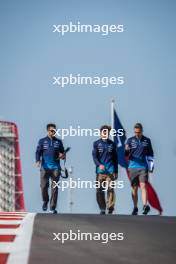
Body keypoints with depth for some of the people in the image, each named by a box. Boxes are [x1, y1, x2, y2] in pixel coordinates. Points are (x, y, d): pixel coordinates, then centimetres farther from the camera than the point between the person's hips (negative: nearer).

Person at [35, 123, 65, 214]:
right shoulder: (42, 141, 7)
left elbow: (62, 152, 18)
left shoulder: (58, 142, 12)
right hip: (45, 167, -1)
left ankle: (53, 207, 0)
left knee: (54, 188, -3)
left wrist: (62, 156, -5)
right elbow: (38, 152, 3)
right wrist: (38, 161, -15)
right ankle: (45, 201, 24)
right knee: (43, 186, -5)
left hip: (55, 168, 1)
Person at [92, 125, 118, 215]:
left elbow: (115, 158, 17)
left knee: (110, 188, -14)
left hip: (110, 170, 0)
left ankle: (110, 207, -14)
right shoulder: (96, 143, 8)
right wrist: (99, 164, -19)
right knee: (99, 190, 0)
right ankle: (102, 209, 8)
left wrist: (116, 171, 12)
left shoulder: (112, 144, 14)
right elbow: (94, 156, -1)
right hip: (100, 170, 0)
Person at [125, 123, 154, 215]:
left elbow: (150, 154, 15)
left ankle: (145, 206, -22)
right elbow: (126, 154, 0)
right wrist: (127, 151, -22)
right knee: (134, 188, 4)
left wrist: (151, 163, 5)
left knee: (143, 186, -13)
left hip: (143, 167, -1)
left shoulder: (147, 140, 9)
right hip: (133, 167, 1)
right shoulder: (130, 140, 6)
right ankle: (135, 208, 10)